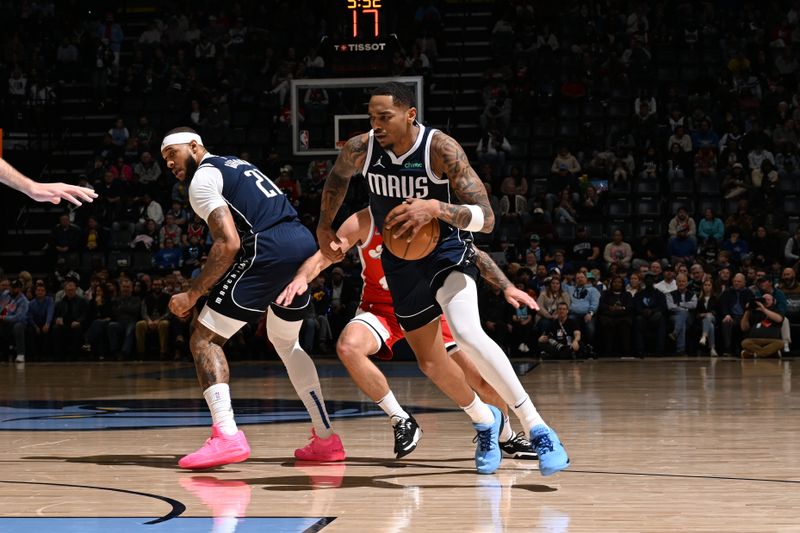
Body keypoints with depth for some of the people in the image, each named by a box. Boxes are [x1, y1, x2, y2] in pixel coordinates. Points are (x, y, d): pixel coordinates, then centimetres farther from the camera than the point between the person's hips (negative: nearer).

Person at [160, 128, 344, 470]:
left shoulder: (203, 178, 1)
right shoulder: (236, 164, 29)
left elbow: (228, 244, -11)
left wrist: (192, 294, -5)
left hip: (269, 251, -9)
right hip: (305, 245, 9)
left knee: (204, 341, -2)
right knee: (285, 342, 29)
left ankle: (226, 435, -20)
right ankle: (325, 439, 26)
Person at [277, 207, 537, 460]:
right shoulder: (364, 222, -17)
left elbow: (473, 253, -3)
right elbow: (322, 256, -22)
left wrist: (506, 287, -11)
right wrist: (302, 277, -43)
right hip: (381, 308, -1)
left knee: (482, 378, -4)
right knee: (348, 346, -34)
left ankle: (506, 437, 29)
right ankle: (401, 421, -17)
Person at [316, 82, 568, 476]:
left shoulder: (441, 149, -25)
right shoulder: (361, 149, -13)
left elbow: (486, 218, -27)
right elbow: (338, 178, 13)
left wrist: (436, 208, -41)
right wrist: (324, 228, 17)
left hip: (445, 249, -5)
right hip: (400, 260, 5)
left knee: (466, 332, -31)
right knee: (430, 361, 12)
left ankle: (537, 429, -27)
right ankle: (485, 421, 41)